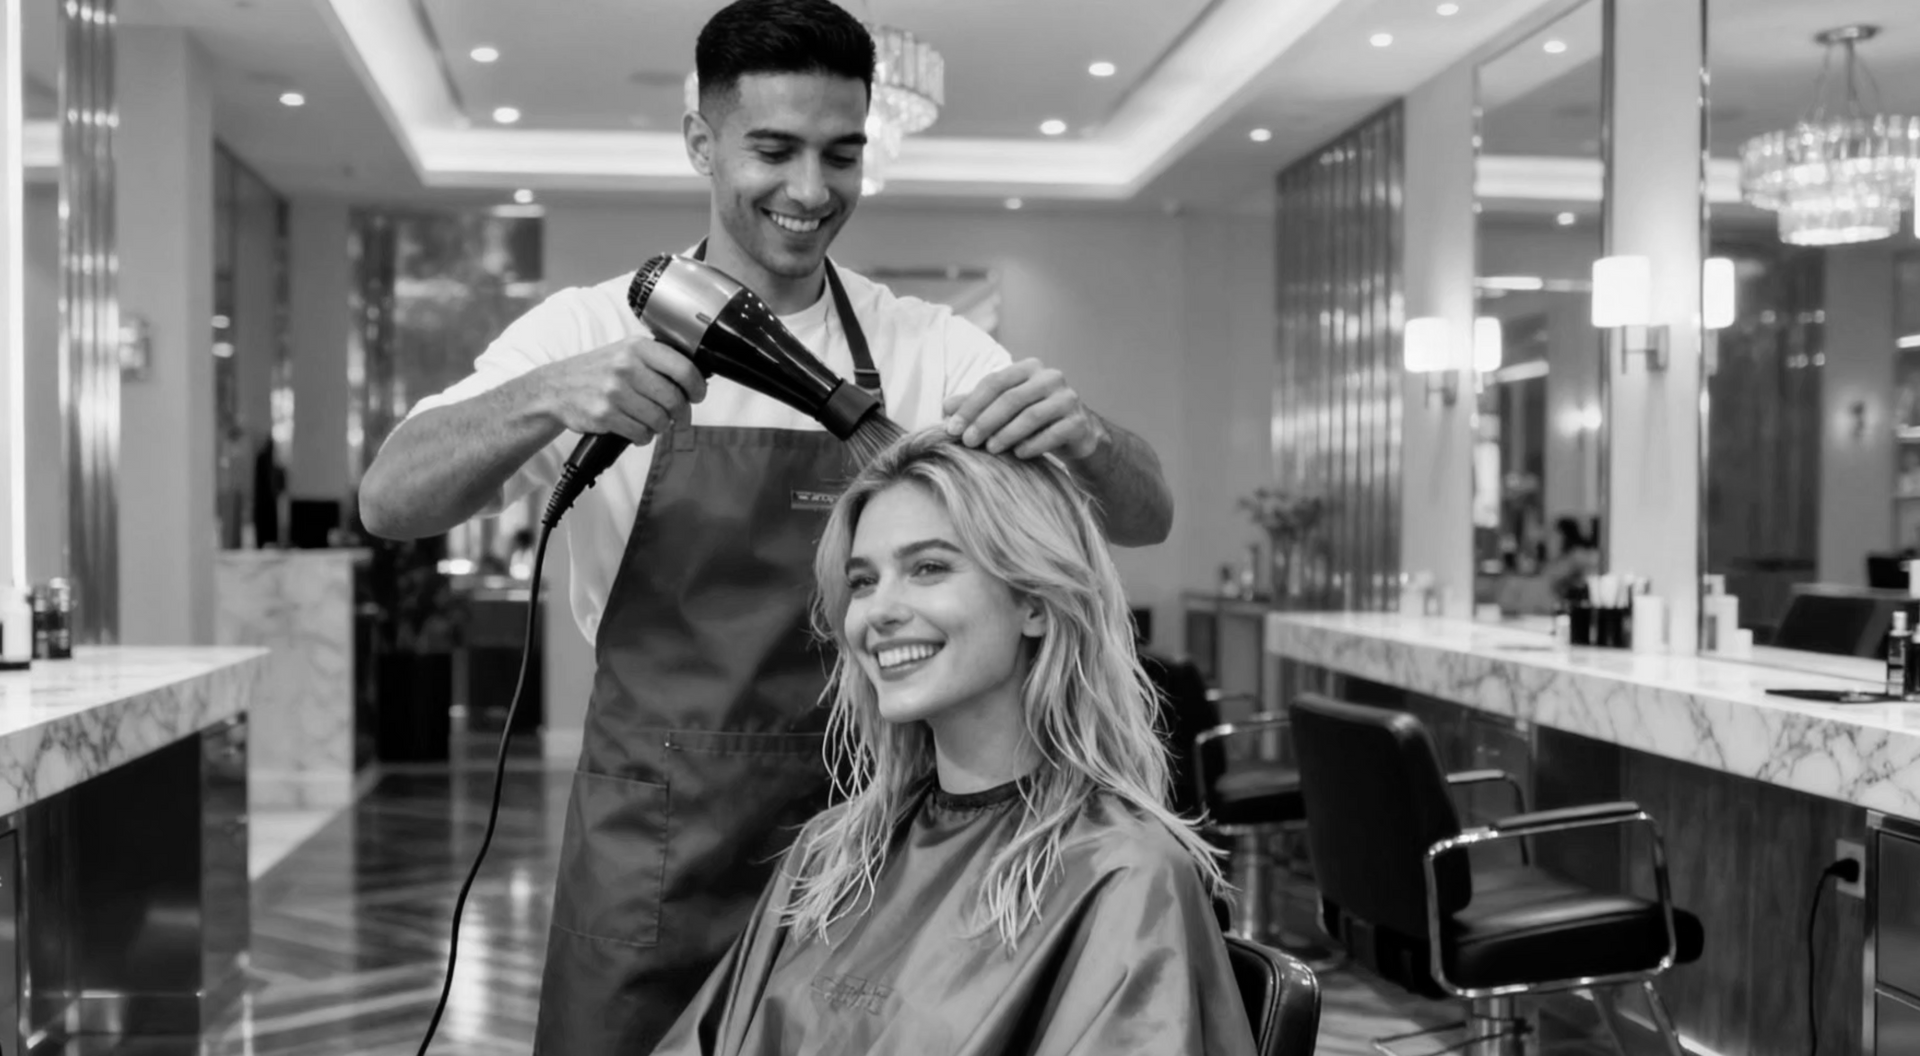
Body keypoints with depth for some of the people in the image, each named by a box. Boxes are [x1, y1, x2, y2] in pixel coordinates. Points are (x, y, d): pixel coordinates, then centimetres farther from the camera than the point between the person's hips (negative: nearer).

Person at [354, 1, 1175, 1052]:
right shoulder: (595, 329, -4)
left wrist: (1082, 437, -28)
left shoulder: (928, 350, -1)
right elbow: (389, 503, -12)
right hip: (648, 855, -1)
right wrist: (549, 397, -30)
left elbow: (1145, 519, -5)